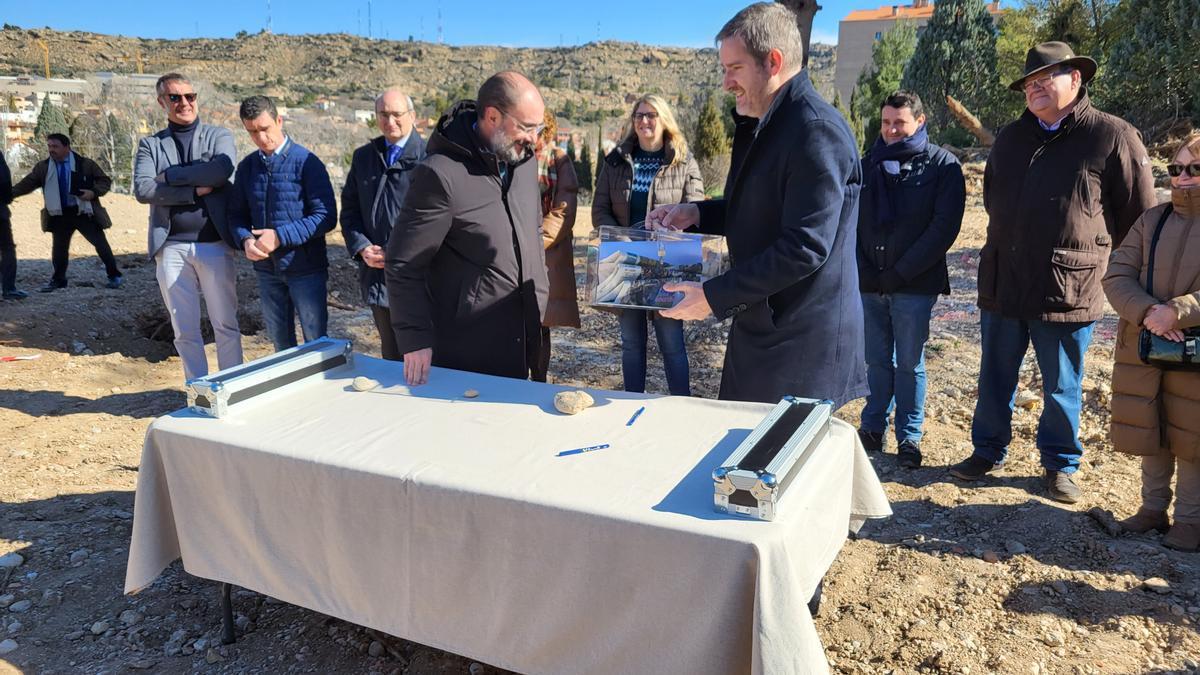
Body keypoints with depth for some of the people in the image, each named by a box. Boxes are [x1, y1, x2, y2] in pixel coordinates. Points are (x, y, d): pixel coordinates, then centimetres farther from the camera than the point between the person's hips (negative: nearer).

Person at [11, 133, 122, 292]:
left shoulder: (85, 164, -6)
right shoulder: (43, 167, 3)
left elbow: (105, 180, -1)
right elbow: (27, 184, 8)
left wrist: (94, 192, -17)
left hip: (84, 212, -3)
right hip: (60, 215, 3)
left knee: (101, 244, -1)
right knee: (59, 248, 9)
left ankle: (114, 276, 12)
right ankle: (58, 280, 24)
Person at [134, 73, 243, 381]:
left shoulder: (219, 136, 8)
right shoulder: (150, 144, 11)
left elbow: (222, 169, -13)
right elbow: (141, 189, -4)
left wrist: (170, 175, -8)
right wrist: (195, 190, -11)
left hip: (214, 244, -1)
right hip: (171, 248, 2)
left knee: (226, 326, 3)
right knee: (185, 331, 7)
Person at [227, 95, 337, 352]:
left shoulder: (306, 162, -10)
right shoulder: (247, 166, 7)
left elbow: (326, 216, -15)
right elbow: (237, 214, 12)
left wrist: (281, 236, -21)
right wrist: (245, 240, -10)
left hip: (305, 268, -5)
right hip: (266, 269, 5)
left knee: (317, 343, 3)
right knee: (280, 342, 17)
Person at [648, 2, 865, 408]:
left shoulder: (816, 131, -20)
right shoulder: (763, 127, 12)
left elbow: (805, 247, -25)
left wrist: (714, 296, -22)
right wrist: (697, 214, 7)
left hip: (803, 345, -9)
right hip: (760, 330, 9)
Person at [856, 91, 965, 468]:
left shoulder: (943, 166, -2)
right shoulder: (868, 165, 9)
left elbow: (944, 227, -9)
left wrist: (899, 273, -14)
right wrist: (861, 269, -7)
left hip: (914, 285, -3)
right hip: (870, 284, 3)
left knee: (909, 364, 5)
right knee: (877, 361, 11)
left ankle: (909, 437, 16)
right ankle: (873, 428, 23)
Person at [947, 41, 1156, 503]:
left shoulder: (1112, 137, -5)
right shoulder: (1011, 138, 11)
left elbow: (1140, 216, -1)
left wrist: (1090, 253, 5)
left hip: (1067, 292, -4)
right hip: (1001, 287, 5)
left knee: (1062, 387, 9)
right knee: (995, 378, 14)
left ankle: (1060, 465, 26)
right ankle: (988, 452, 29)